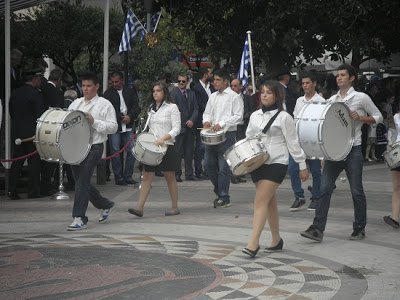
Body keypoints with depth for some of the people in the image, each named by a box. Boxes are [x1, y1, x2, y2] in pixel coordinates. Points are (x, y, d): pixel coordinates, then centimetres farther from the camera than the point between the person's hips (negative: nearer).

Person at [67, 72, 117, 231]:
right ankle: (105, 205, 32)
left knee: (82, 182, -13)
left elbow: (113, 127, -5)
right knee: (81, 182, 12)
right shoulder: (75, 103, 16)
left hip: (94, 147, -6)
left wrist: (94, 122, -16)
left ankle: (79, 218, -8)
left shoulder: (104, 104, -1)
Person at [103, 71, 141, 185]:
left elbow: (136, 106, 8)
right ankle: (118, 178, 7)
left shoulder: (130, 92, 12)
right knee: (115, 152, -2)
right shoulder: (108, 93, 2)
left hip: (128, 127, 3)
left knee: (131, 151, 1)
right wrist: (122, 117, -14)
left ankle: (128, 176, 12)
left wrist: (130, 116, -8)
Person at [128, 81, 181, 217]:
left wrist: (163, 139, -23)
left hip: (167, 147, -5)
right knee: (146, 177, -3)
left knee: (170, 178, 5)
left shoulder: (172, 107, -3)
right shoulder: (151, 108, 15)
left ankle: (175, 207, 15)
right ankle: (139, 208, -9)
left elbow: (176, 129, -10)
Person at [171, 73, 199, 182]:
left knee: (189, 151, 9)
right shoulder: (173, 93, -3)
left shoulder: (191, 93, 14)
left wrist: (192, 120, -7)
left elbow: (196, 108, 10)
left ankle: (189, 174, 15)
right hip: (179, 126, -5)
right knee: (178, 152, -2)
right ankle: (177, 174, 5)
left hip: (190, 126, 5)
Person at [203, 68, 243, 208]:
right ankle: (220, 190, 26)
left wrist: (221, 124, -18)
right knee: (208, 164, 8)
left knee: (223, 167, -5)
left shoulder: (234, 96, -5)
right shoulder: (213, 96, 15)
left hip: (227, 135, -7)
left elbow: (238, 116, -11)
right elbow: (207, 112, 21)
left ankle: (224, 198, 4)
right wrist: (206, 121, -2)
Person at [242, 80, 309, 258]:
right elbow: (248, 138, 18)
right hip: (257, 163, 6)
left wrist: (302, 166, -2)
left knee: (261, 200, -15)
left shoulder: (283, 117, -3)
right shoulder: (255, 116, 13)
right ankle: (276, 240, 21)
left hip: (276, 163, -6)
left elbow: (293, 143, -3)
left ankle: (253, 243, -18)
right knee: (270, 202, 12)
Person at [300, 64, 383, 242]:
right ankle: (318, 229, -5)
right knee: (324, 188, -4)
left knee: (356, 191, 4)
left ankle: (360, 228, 19)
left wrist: (360, 118, -13)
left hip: (353, 149, -4)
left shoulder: (361, 98, -2)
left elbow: (378, 117, 4)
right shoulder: (331, 100, 11)